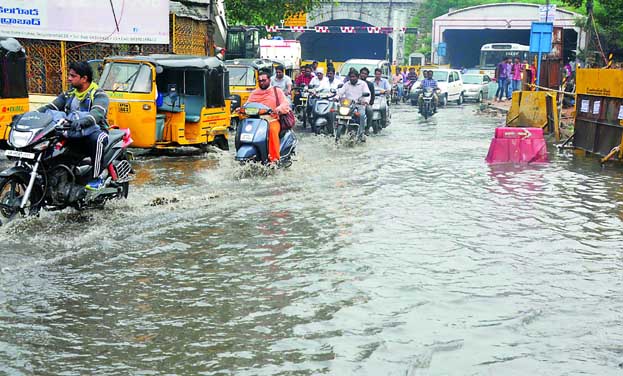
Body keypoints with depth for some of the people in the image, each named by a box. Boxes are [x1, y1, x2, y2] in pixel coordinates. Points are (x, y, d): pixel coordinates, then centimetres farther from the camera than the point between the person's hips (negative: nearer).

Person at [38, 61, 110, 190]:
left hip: (94, 131, -6)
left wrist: (82, 121, -48)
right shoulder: (68, 95, 15)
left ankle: (97, 178, -30)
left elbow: (97, 113, -27)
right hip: (72, 135, 6)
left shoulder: (99, 95, -6)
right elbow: (50, 107, 7)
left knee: (97, 139, -40)